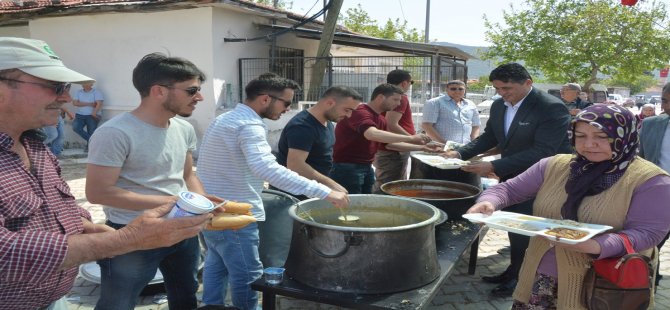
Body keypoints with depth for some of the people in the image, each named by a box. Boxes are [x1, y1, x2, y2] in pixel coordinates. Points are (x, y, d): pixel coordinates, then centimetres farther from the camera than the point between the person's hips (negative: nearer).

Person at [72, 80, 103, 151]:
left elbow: (99, 104, -10)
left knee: (91, 132, -10)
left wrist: (94, 112, -26)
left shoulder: (96, 92, 3)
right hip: (80, 115, 3)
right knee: (75, 127, -22)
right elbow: (75, 103, 0)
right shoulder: (79, 92, 14)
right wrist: (89, 104, -8)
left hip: (92, 115, -3)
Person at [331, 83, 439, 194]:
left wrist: (422, 147, 10)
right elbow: (372, 134, -36)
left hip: (367, 168, 9)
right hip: (347, 168, -9)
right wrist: (410, 138, -33)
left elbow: (390, 143, 19)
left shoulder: (380, 119, 12)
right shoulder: (360, 112, -18)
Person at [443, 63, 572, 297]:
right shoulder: (498, 106, 0)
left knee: (526, 230, 4)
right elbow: (489, 137, 11)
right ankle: (515, 271, 35)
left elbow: (542, 151, -29)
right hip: (511, 177, 7)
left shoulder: (552, 108, -23)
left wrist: (495, 167, -33)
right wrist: (460, 152, -7)